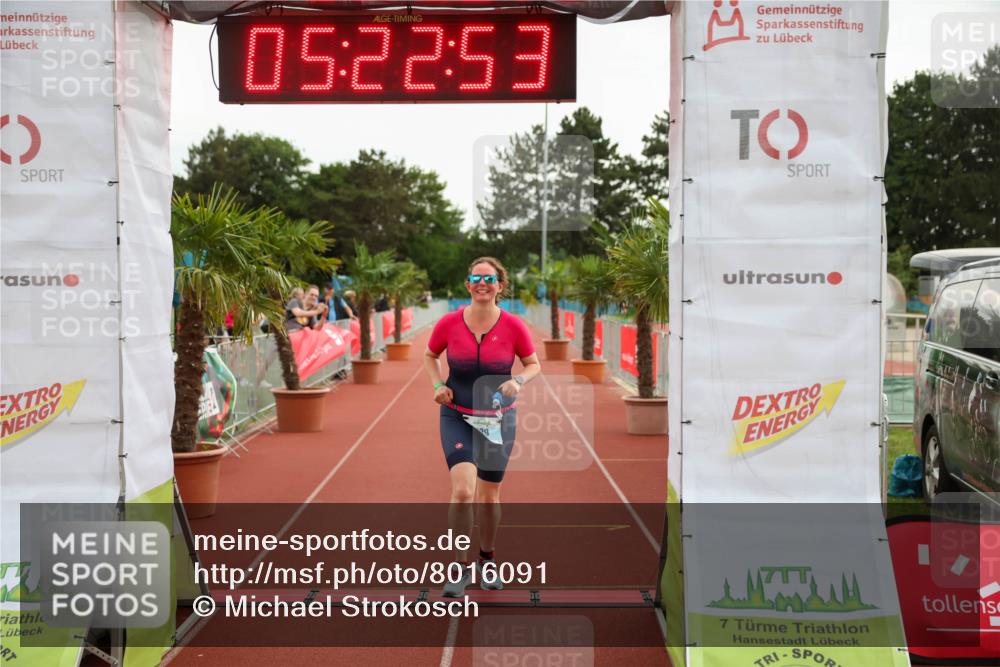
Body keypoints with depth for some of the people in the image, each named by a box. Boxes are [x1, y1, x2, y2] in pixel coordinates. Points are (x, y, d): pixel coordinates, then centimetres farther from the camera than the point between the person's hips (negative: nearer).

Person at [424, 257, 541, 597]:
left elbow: (534, 364, 4)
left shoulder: (513, 326, -9)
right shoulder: (449, 323, -8)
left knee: (489, 496, 12)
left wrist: (518, 381, -16)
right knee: (462, 490, -18)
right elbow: (430, 356, 10)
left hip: (498, 419, 1)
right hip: (457, 417, -1)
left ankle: (487, 559, 36)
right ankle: (461, 566, -2)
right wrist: (438, 384, -7)